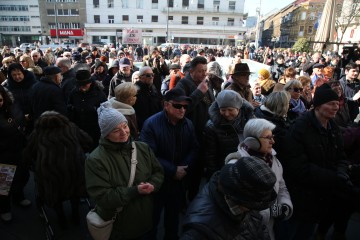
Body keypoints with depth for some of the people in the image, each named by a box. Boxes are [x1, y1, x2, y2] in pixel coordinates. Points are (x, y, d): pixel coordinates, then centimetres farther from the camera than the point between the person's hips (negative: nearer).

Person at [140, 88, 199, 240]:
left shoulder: (188, 124, -2)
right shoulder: (151, 124, -19)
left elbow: (194, 149, 1)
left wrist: (184, 168, -16)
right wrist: (173, 170, -22)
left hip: (179, 181, 5)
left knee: (174, 215, 26)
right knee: (153, 218, 14)